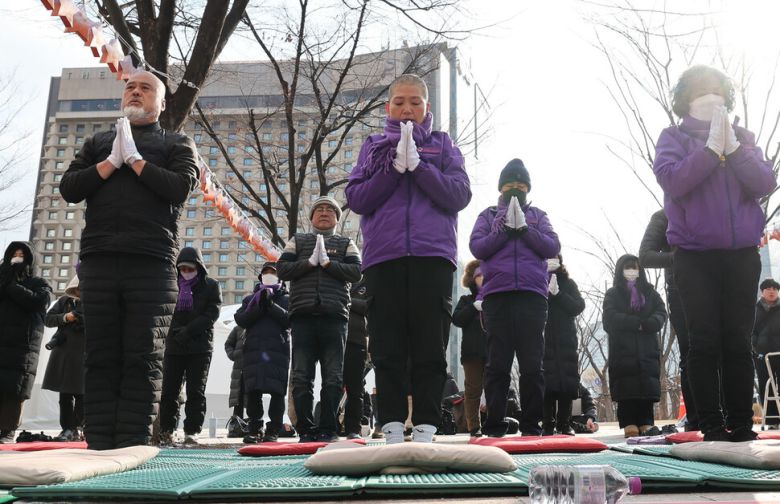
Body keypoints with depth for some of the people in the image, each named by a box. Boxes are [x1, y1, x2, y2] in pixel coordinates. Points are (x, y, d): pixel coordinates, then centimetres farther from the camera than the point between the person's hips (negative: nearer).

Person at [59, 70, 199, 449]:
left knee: (142, 358, -5)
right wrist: (112, 162, -2)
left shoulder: (177, 144, 15)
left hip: (152, 262, -2)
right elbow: (68, 188, 9)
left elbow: (180, 188, -5)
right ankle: (98, 444, 1)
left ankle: (132, 445, -4)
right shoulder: (98, 143, 23)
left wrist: (134, 159, -2)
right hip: (99, 261, 3)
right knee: (101, 357, -1)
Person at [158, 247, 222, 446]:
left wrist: (188, 331, -13)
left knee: (196, 391, -1)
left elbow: (212, 314, -6)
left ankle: (192, 431, 3)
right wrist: (176, 331, -11)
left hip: (200, 347, -2)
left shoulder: (211, 286, 3)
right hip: (174, 345, 2)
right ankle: (166, 430, 12)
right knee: (169, 390, 2)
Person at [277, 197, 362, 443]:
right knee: (301, 377, -2)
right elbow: (282, 269, 6)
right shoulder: (298, 240, 20)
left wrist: (328, 262, -9)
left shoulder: (346, 243, 18)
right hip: (302, 315, 1)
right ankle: (305, 429, 3)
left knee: (333, 377, -2)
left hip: (334, 316, 0)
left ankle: (327, 429, 3)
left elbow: (356, 272, 2)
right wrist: (310, 262, -6)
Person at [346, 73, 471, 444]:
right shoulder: (374, 146, 16)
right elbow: (357, 199, 4)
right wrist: (395, 167, -7)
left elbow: (459, 195, -1)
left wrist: (417, 165, -9)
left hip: (433, 257, -1)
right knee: (388, 351, 0)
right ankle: (393, 431, 7)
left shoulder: (443, 145, 14)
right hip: (383, 258, 1)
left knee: (430, 351, 0)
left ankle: (425, 430, 6)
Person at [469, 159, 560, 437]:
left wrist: (524, 229, -6)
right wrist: (505, 229, -6)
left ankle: (531, 425, 4)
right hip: (496, 296, -1)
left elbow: (552, 247, 5)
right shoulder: (488, 215, 18)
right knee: (497, 365, -1)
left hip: (532, 296, 1)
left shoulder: (537, 215, 20)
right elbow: (477, 247, 3)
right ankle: (495, 426, 3)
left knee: (532, 365, 0)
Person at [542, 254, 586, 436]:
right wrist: (546, 290, -15)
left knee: (567, 383, -2)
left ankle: (564, 424, 6)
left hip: (565, 340, 2)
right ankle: (548, 424, -3)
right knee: (547, 382, -9)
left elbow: (579, 306, 3)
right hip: (542, 340, -2)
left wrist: (558, 294, -9)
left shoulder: (568, 283, 16)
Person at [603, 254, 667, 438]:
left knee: (647, 386, -6)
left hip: (647, 347, 2)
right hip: (622, 348, -2)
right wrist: (638, 322, -11)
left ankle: (646, 423, -7)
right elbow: (609, 318, -3)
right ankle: (629, 424, -12)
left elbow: (661, 313, 7)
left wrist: (648, 324, -15)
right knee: (627, 387, -10)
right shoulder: (613, 294, 13)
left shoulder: (649, 291, 21)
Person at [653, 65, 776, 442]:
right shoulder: (674, 137, 7)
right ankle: (712, 426, 0)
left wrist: (733, 147, -10)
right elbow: (672, 180, -12)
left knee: (738, 343, 2)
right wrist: (712, 147, -15)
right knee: (705, 343, -5)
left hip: (742, 255, 3)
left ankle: (741, 426, 7)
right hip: (695, 256, -2)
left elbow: (765, 184, 0)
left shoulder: (744, 138, 15)